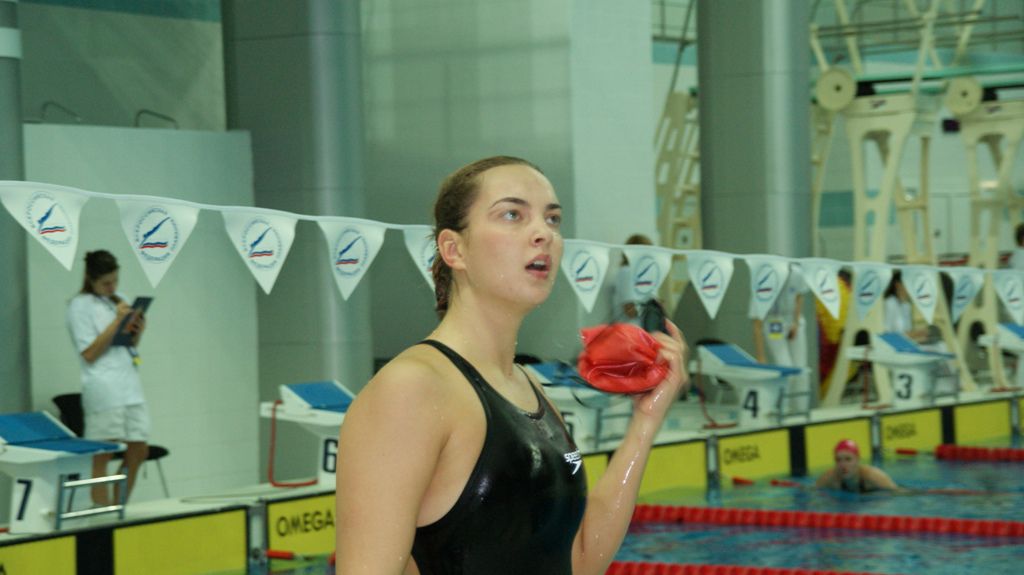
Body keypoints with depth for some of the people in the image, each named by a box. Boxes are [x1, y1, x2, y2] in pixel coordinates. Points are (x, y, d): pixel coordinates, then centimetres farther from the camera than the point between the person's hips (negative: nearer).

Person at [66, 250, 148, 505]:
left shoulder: (118, 301, 17)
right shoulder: (80, 306, -3)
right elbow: (89, 354, -10)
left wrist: (138, 331, 2)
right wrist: (117, 321, -14)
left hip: (130, 384, 7)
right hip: (103, 387, -7)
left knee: (138, 452, 6)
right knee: (102, 457, -6)